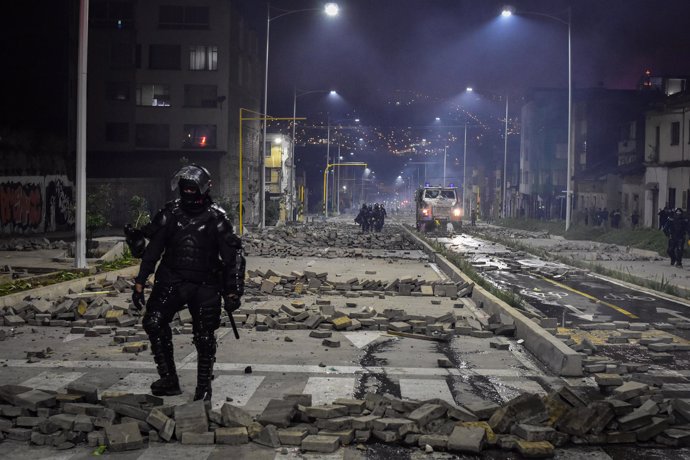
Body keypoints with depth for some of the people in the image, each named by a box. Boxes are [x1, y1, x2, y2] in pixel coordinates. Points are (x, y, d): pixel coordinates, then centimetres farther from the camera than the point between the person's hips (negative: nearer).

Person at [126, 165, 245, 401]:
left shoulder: (216, 217, -3)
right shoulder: (171, 213, 2)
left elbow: (233, 255, -1)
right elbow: (153, 249, 7)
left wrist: (233, 291, -6)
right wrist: (139, 282, 4)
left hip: (205, 285, -2)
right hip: (171, 280, 2)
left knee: (205, 337, 0)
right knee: (154, 322, -15)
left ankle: (204, 385, 19)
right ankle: (169, 379, -7)